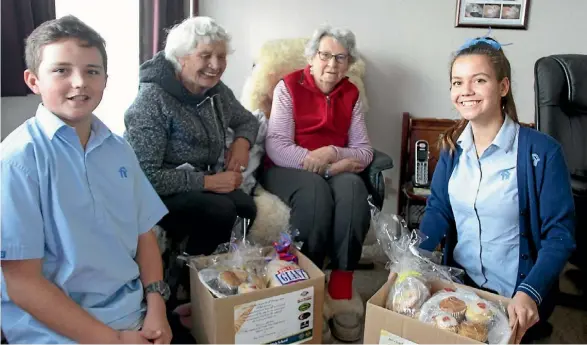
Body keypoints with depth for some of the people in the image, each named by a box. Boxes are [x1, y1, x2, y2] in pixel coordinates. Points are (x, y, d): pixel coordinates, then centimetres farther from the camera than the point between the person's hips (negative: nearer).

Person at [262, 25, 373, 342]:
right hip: (287, 170, -3)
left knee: (352, 187, -31)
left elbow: (364, 150, 3)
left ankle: (341, 288, -28)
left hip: (336, 172, 3)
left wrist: (332, 153, -17)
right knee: (315, 188, -36)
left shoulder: (351, 94, 10)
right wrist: (316, 164, -22)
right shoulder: (289, 86, -1)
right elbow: (275, 146, -12)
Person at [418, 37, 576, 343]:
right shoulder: (452, 146, -1)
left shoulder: (541, 150, -18)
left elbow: (560, 233, -17)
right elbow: (438, 210, 0)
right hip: (459, 281, 5)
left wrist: (530, 293, -30)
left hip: (517, 295, -4)